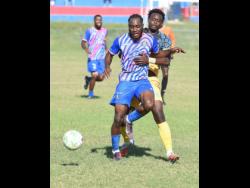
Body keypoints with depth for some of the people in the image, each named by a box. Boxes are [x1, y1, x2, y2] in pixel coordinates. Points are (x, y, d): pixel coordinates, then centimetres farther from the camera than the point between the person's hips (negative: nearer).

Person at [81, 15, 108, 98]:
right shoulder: (89, 31, -3)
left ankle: (88, 79, 30)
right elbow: (83, 42, -7)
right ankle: (90, 94, 7)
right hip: (92, 58, -5)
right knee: (95, 75, -14)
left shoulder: (105, 31, 12)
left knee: (101, 78, -2)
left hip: (102, 58, 5)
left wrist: (106, 49, 15)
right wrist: (86, 48, -27)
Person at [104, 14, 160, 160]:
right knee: (119, 118, -9)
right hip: (125, 81, 0)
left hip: (142, 81, 0)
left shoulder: (150, 40, 0)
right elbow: (110, 54, 12)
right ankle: (115, 149, 12)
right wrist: (107, 66, -5)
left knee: (149, 105, -31)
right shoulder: (121, 40, -2)